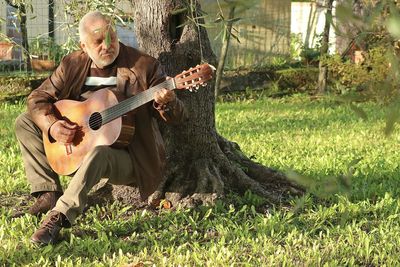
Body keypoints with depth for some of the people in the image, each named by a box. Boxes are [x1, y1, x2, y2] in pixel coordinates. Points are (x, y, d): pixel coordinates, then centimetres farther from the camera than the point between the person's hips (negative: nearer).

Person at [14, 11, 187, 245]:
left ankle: (58, 217, -37)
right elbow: (38, 97, 3)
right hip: (77, 145, 6)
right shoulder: (73, 65, 1)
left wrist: (166, 103, -34)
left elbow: (178, 117, -9)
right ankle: (49, 194, -5)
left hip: (129, 156, -5)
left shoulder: (144, 66, -10)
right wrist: (51, 125, -18)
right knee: (24, 122, 1)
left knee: (99, 152, -40)